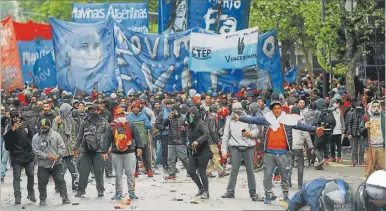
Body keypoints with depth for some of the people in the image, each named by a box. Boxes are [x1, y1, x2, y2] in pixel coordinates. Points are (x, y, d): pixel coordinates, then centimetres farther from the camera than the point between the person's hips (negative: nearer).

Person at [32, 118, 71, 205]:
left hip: (56, 163, -1)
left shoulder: (56, 135, 0)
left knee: (60, 181, -2)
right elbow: (36, 151, -7)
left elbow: (62, 148, -2)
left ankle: (65, 197, 5)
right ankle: (42, 199, 23)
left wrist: (59, 155, -21)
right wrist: (46, 156, -18)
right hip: (42, 165, 1)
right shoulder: (36, 138, 0)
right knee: (42, 183, 7)